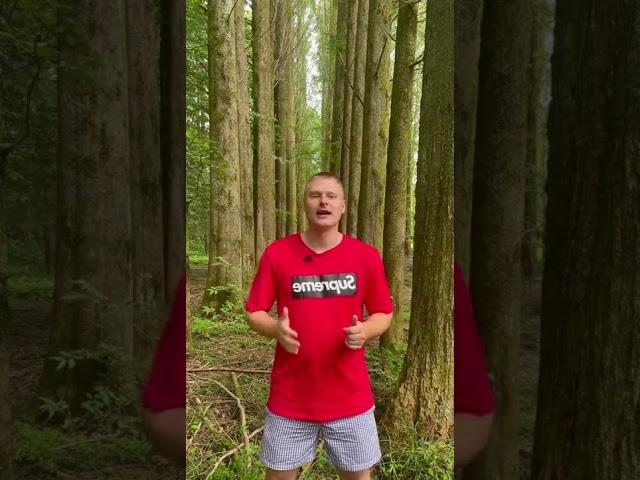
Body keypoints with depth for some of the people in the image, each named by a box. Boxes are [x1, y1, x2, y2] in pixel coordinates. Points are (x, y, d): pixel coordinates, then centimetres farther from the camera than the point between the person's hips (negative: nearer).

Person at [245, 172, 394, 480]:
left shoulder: (367, 256, -4)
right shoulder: (277, 253, -6)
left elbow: (383, 315, 5)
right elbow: (254, 312, 0)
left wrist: (365, 332, -17)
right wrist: (276, 329, -21)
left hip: (351, 396, 1)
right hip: (290, 397, 0)